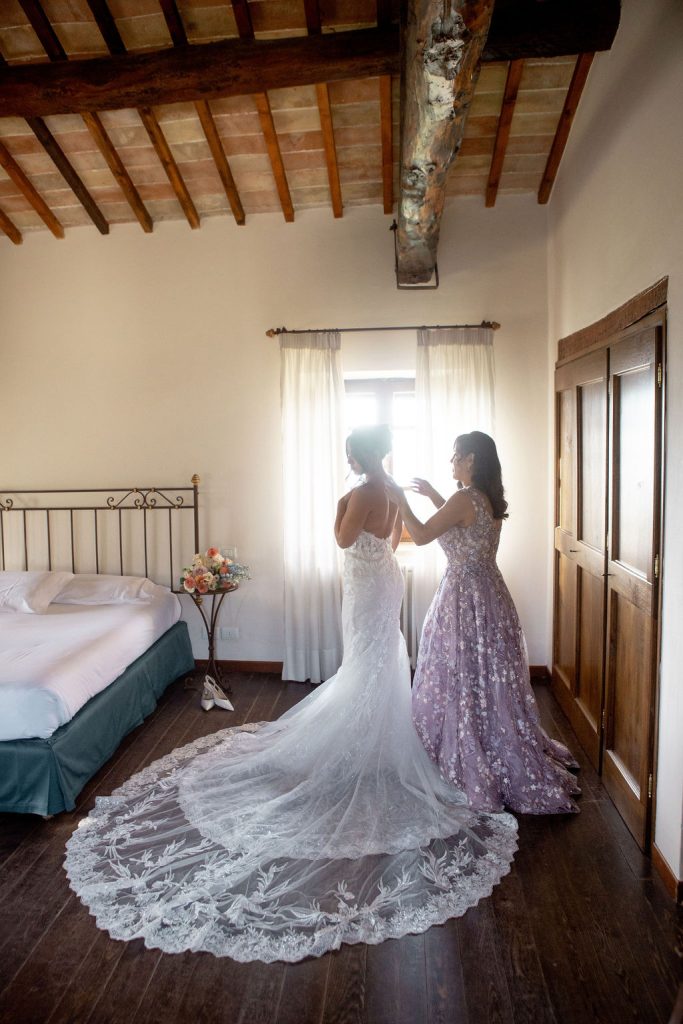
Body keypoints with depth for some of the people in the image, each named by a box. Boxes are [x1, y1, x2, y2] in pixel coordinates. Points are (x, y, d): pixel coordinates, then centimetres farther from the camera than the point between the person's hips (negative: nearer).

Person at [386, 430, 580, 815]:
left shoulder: (464, 498, -19)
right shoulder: (490, 499, 8)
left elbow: (422, 536, -17)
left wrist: (401, 501, -5)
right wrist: (433, 495, 22)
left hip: (467, 597, -9)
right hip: (487, 592, 9)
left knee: (468, 683, 4)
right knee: (489, 682, 20)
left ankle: (479, 769, 19)